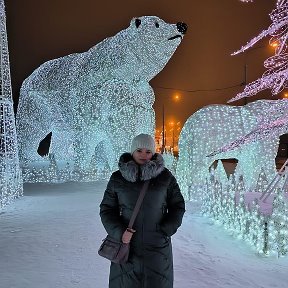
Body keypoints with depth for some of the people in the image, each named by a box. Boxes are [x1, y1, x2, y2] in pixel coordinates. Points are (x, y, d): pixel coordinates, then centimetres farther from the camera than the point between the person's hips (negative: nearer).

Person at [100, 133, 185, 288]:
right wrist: (119, 232, -12)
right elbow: (106, 209, 3)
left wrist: (165, 230, -7)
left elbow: (178, 206, 5)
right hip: (127, 246, 0)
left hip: (157, 247, 0)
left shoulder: (165, 176, -1)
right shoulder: (118, 178, 0)